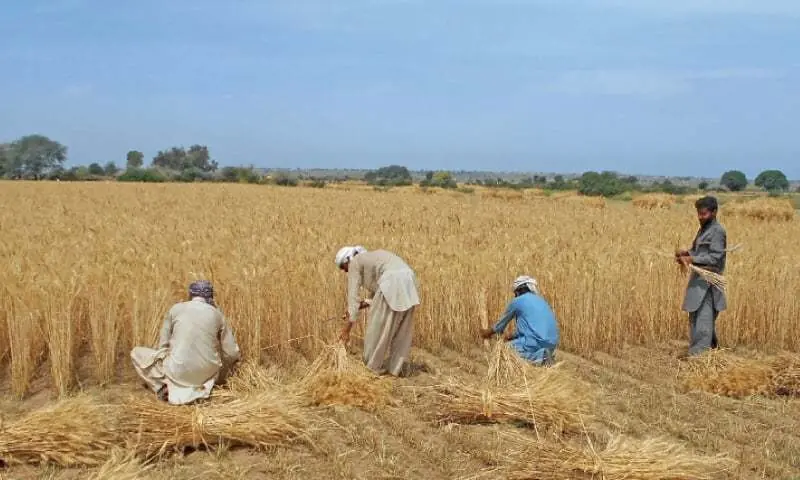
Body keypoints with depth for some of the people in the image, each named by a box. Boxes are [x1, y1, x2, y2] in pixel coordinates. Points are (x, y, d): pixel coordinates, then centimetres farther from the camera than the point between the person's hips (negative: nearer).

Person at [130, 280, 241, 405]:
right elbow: (232, 353, 7)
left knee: (136, 352, 21)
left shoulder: (176, 309, 4)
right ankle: (202, 387, 8)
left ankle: (163, 387, -1)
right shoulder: (216, 314, 6)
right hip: (207, 373, 1)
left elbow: (162, 346, 8)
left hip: (178, 371, -1)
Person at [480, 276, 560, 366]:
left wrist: (489, 333, 37)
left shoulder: (517, 301, 3)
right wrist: (513, 335, 43)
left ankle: (538, 357, -12)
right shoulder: (541, 300, 21)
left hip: (536, 343, -8)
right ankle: (543, 355, 6)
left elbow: (503, 321, 19)